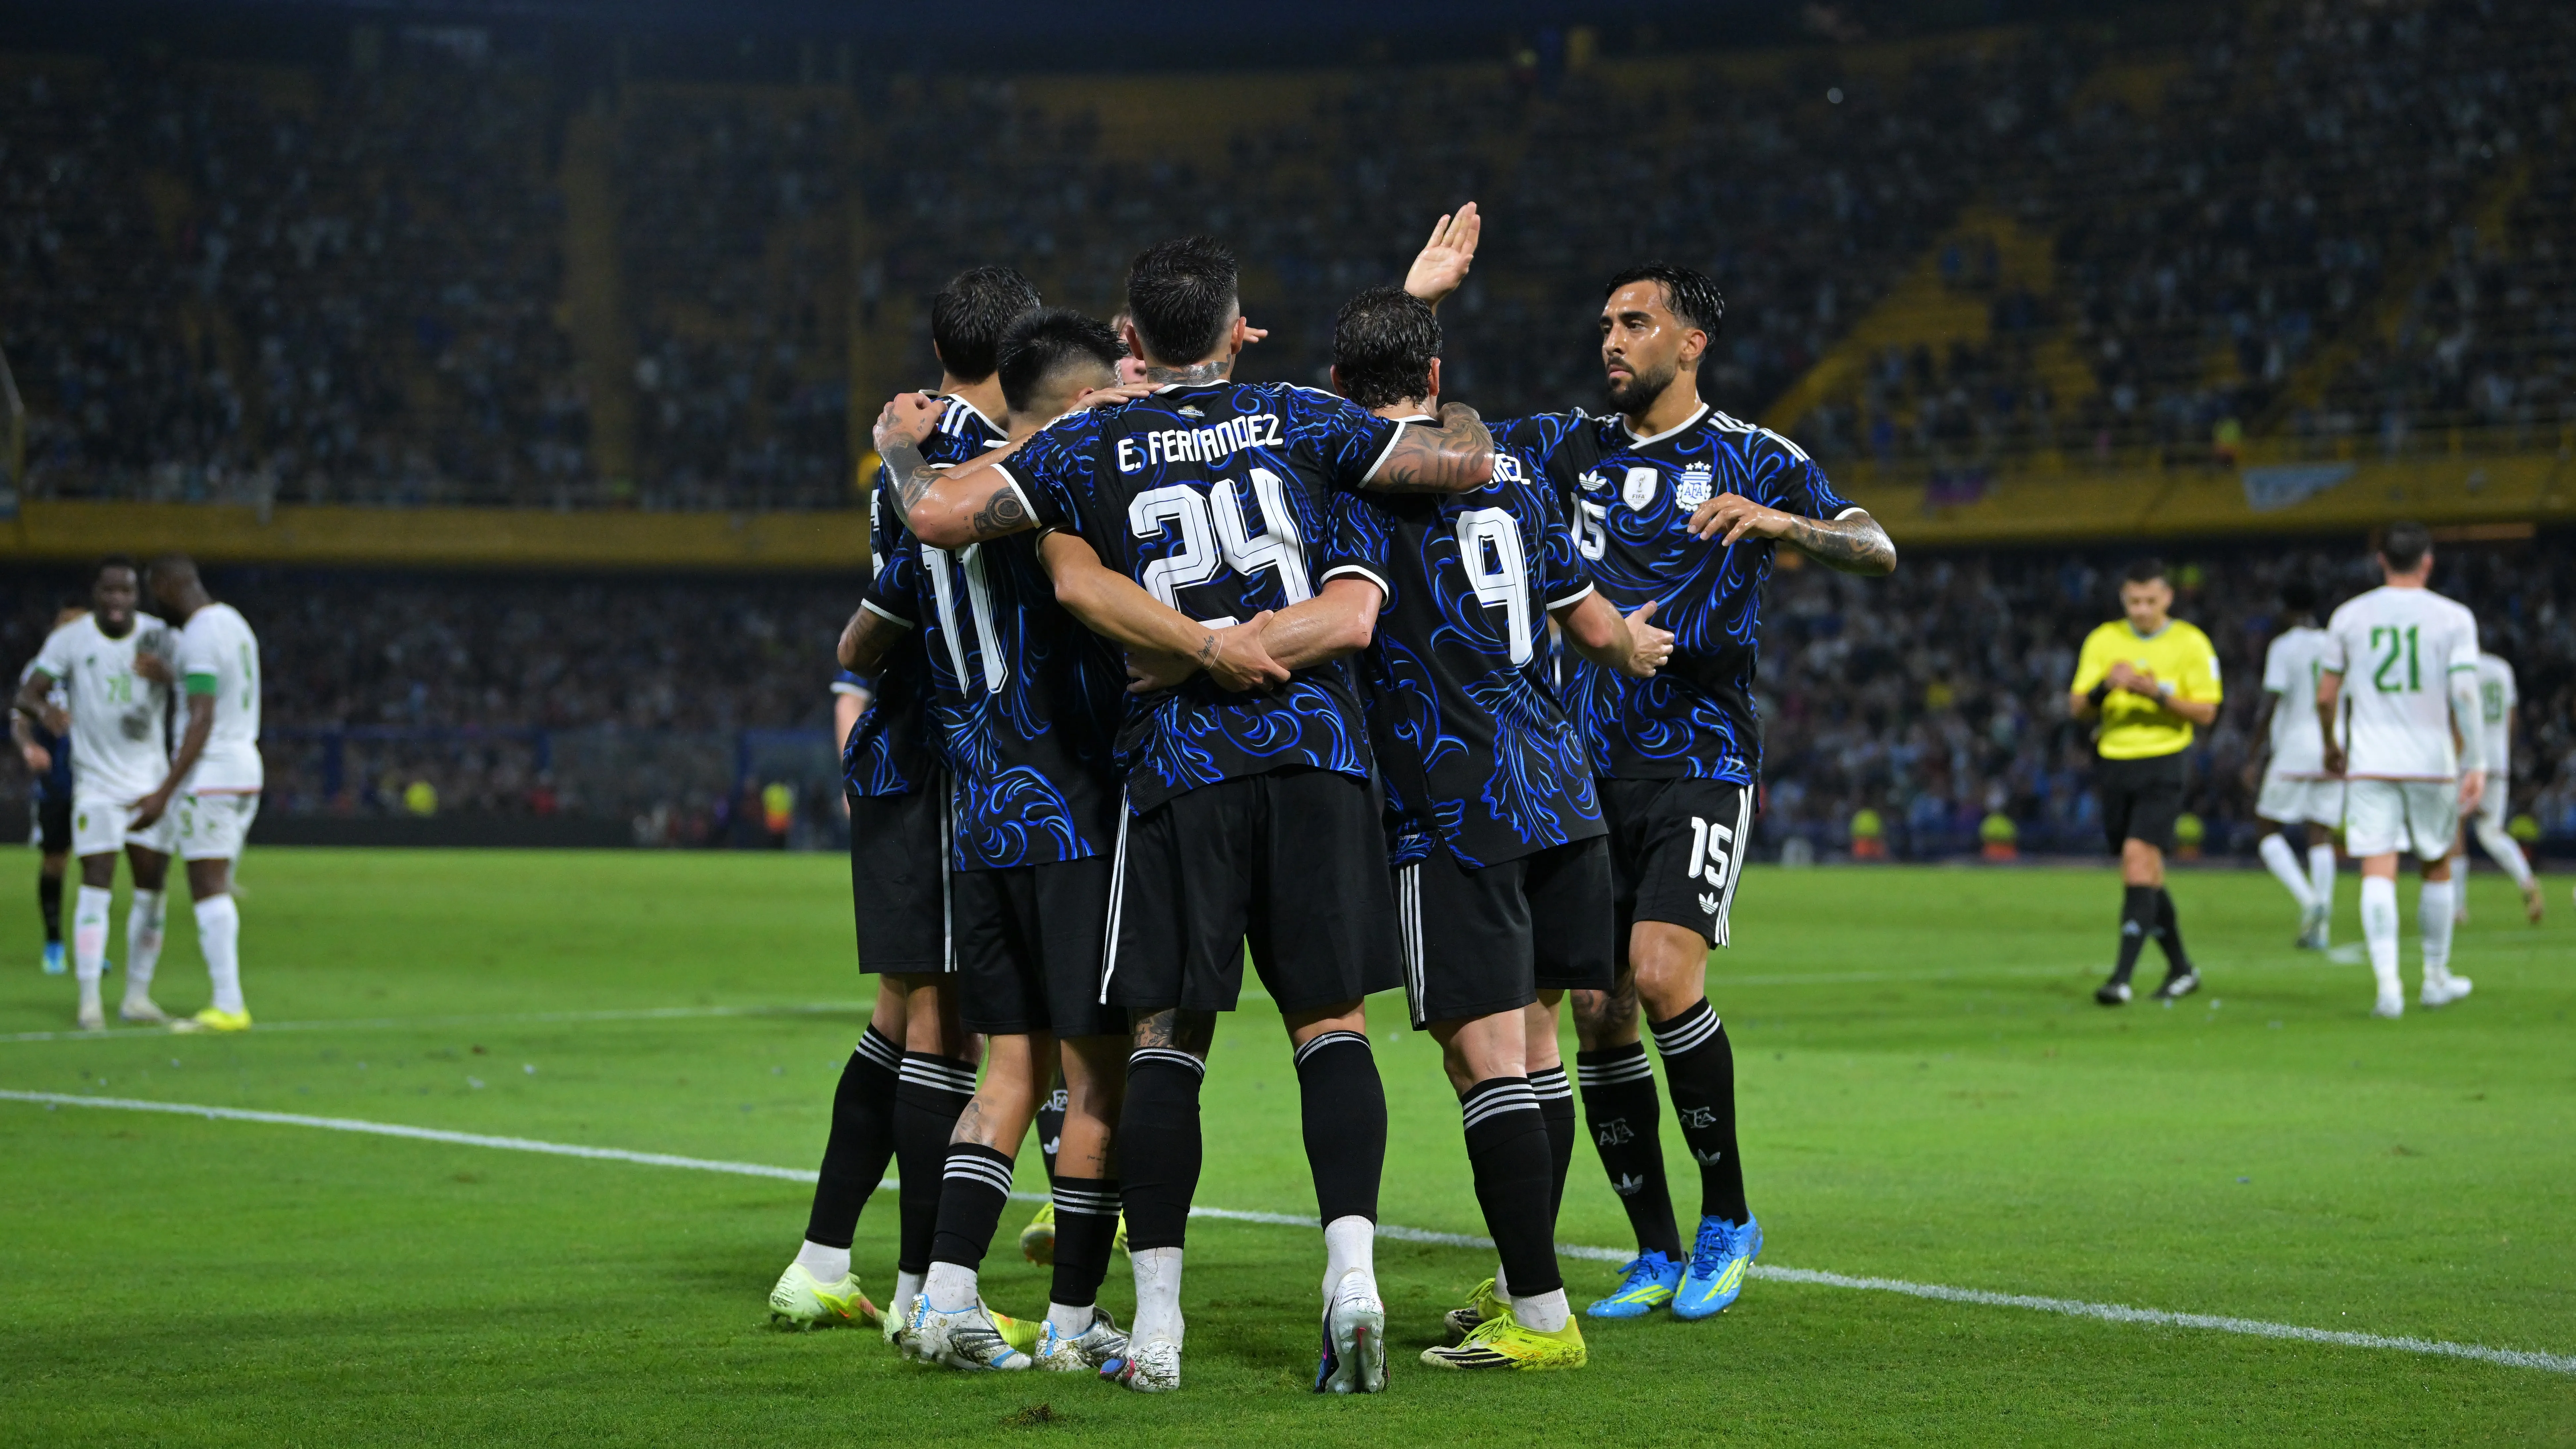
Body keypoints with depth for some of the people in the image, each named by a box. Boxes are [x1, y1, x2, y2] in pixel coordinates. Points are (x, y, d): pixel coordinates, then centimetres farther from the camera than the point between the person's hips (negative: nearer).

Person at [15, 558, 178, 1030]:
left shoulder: (160, 636, -2)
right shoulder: (71, 639, -6)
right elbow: (28, 691, -10)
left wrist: (164, 674, -32)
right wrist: (44, 709, -34)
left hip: (152, 779, 3)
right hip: (97, 782, -3)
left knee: (153, 887, 4)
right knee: (96, 885, -11)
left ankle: (137, 998, 14)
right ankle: (90, 1003, -10)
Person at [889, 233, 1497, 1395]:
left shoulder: (1089, 447, 4)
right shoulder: (1298, 420, 8)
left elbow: (938, 517, -3)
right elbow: (1466, 461, 10)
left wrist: (901, 442, 18)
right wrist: (1456, 407, 33)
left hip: (1179, 765, -1)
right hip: (1315, 749, 1)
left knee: (1165, 1037, 4)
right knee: (1329, 1019, 4)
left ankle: (1156, 1324, 1)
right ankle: (1352, 1269, -13)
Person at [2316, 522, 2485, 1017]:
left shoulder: (2349, 616, 3)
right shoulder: (2453, 618, -2)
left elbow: (2325, 696, 7)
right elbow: (2465, 695, -11)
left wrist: (2330, 746, 24)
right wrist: (2476, 764, -9)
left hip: (2368, 766, 0)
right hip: (2432, 763, 0)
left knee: (2378, 873, -6)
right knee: (2437, 869, 17)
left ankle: (2388, 982, -21)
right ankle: (2436, 979, 26)